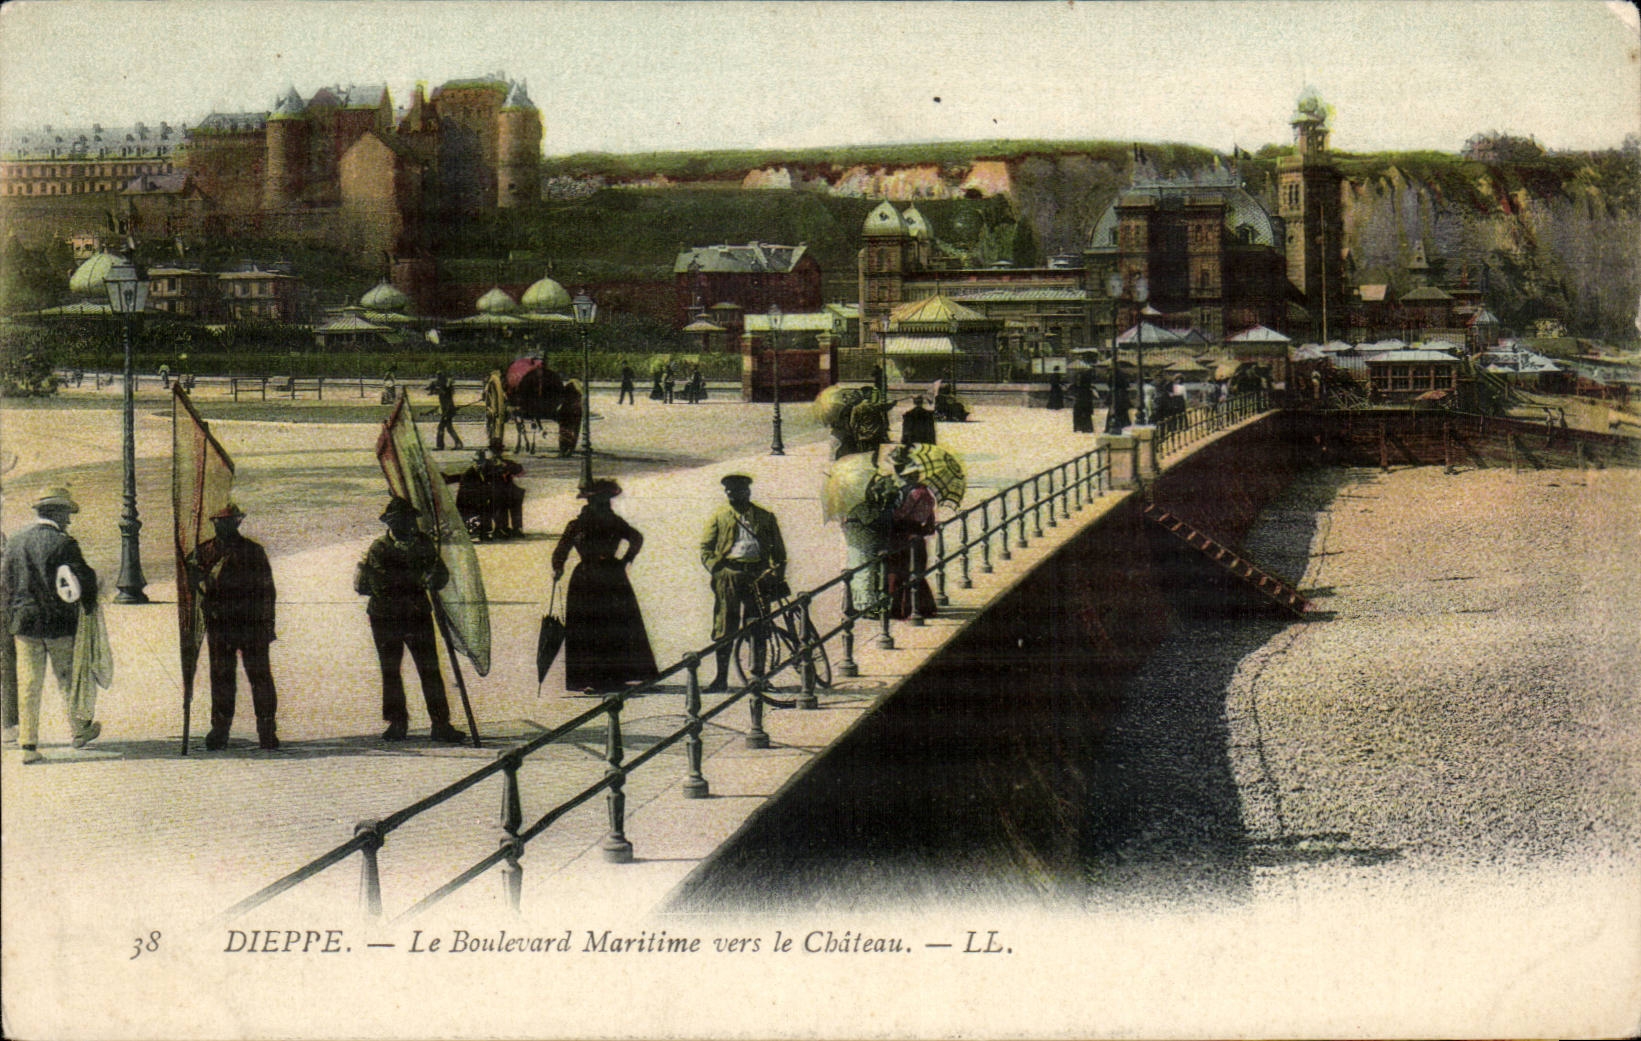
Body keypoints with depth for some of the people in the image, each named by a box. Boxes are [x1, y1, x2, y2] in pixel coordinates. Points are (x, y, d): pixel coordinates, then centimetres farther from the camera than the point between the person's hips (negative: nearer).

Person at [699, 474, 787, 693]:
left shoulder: (765, 517, 16)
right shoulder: (719, 516, 14)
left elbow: (778, 549, 16)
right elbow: (705, 549, 9)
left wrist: (778, 573, 1)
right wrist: (718, 570, -7)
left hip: (757, 574, 1)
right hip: (728, 574, 0)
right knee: (725, 627, -2)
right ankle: (721, 677, 3)